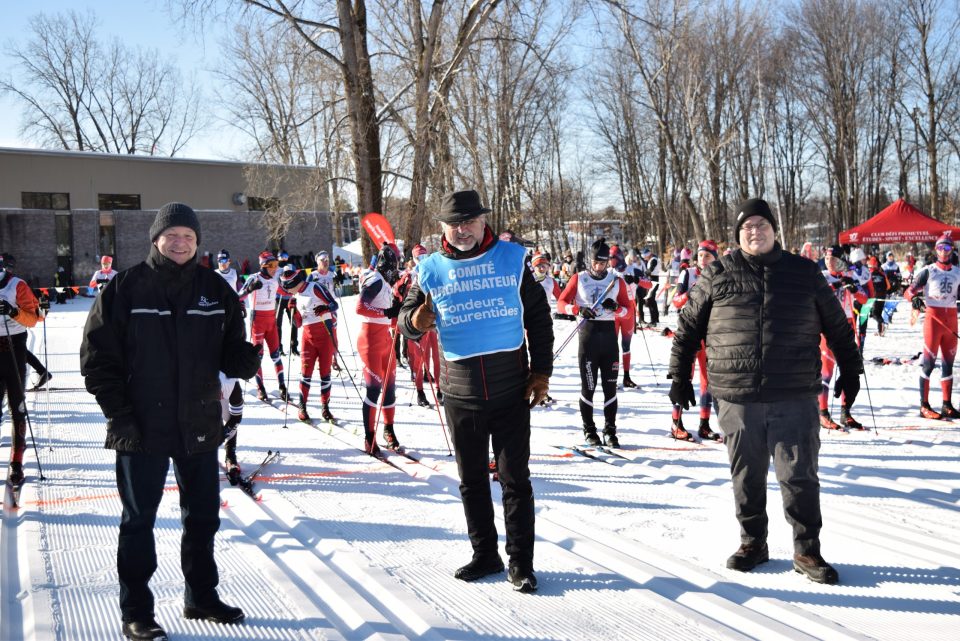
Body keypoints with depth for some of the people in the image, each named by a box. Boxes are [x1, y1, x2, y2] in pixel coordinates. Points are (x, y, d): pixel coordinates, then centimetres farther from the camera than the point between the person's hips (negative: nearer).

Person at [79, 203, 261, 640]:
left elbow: (229, 349, 5)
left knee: (203, 517, 15)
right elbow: (98, 356, -6)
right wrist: (118, 413, -11)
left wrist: (246, 359, -18)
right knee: (139, 520, 8)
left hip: (200, 425, 4)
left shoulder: (215, 289, 2)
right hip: (141, 427, -3)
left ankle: (201, 597, 32)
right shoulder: (125, 288, -7)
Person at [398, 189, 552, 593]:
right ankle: (484, 554, 26)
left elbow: (538, 317, 4)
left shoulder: (511, 259, 0)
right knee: (472, 479, 12)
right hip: (459, 391, 2)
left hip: (511, 388, -2)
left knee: (515, 478, 3)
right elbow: (407, 316, 6)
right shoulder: (432, 270, 2)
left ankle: (521, 561, 13)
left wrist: (541, 371, -1)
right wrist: (415, 321, -19)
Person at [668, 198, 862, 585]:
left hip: (794, 397, 0)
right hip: (737, 398, 0)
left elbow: (838, 326, 17)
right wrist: (679, 376, 9)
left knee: (799, 476, 3)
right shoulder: (717, 276, 4)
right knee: (746, 477, 11)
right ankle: (753, 543, 28)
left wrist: (850, 369, 20)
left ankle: (807, 551, 17)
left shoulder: (804, 273, 7)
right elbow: (688, 327, 10)